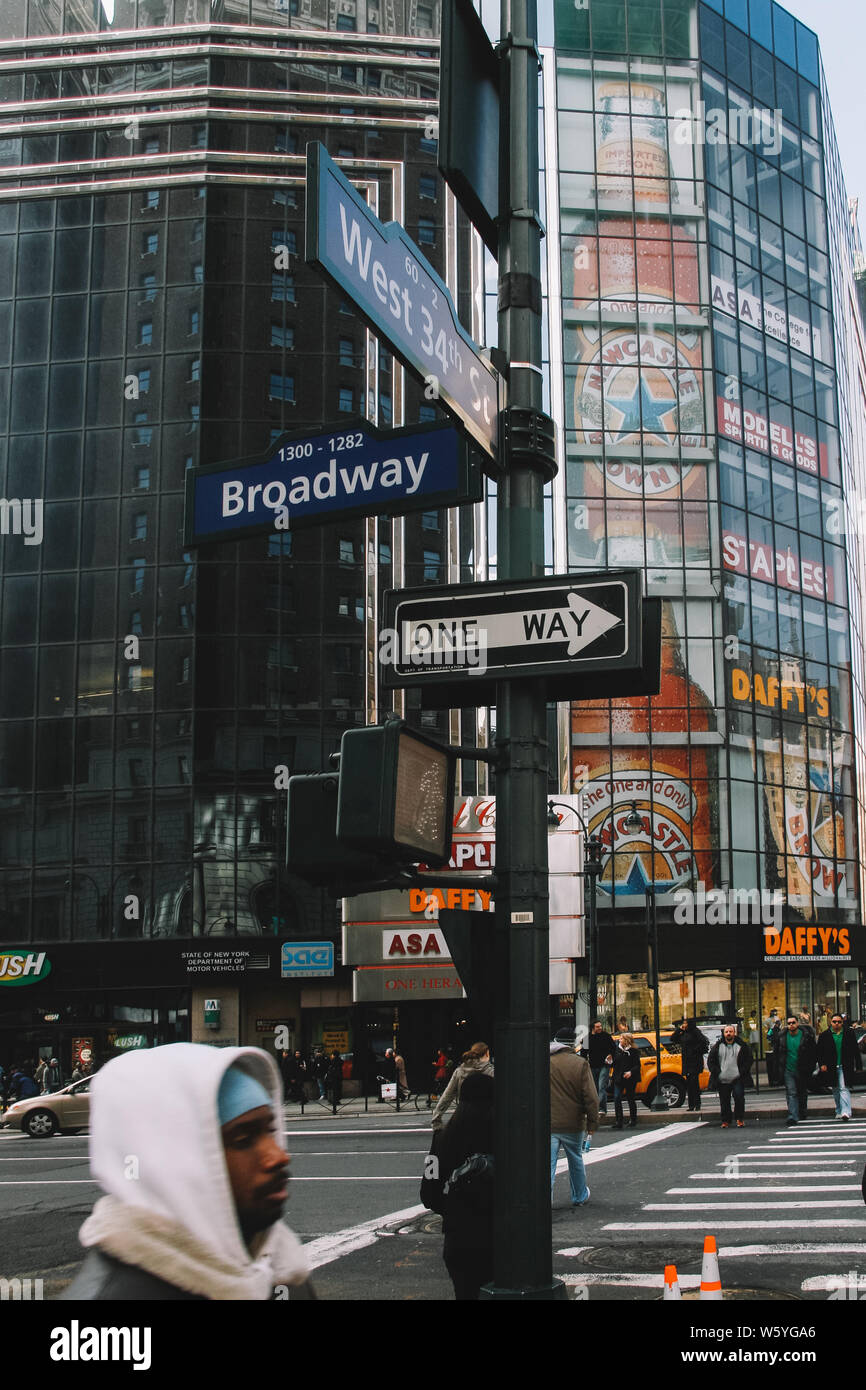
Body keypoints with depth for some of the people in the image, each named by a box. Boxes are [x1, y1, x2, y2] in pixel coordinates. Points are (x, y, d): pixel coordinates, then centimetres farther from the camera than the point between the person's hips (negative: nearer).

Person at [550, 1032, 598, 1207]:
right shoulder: (580, 1064, -6)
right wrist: (592, 1123, -1)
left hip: (548, 1125, 0)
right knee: (576, 1161, 19)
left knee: (548, 1164, -1)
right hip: (573, 1124, 0)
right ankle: (580, 1197, 35)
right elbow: (591, 1097, -8)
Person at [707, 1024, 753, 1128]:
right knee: (724, 1102, 4)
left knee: (739, 1098, -12)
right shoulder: (717, 1046, 8)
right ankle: (726, 1121, 14)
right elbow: (710, 1061, 10)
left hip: (738, 1079, -2)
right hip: (722, 1080, 2)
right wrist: (716, 1073, -1)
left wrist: (743, 1072, -5)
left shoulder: (742, 1045, 4)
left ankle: (740, 1119, 2)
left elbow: (748, 1060, 5)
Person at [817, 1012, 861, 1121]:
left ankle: (846, 1112, -20)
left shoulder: (849, 1033, 4)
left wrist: (858, 1066, 4)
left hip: (845, 1067, -2)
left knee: (844, 1089, -13)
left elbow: (855, 1051, 7)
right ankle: (839, 1111, 23)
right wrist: (822, 1064, -7)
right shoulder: (824, 1036, 5)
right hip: (831, 1068, 2)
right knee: (836, 1091, 10)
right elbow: (820, 1052, 5)